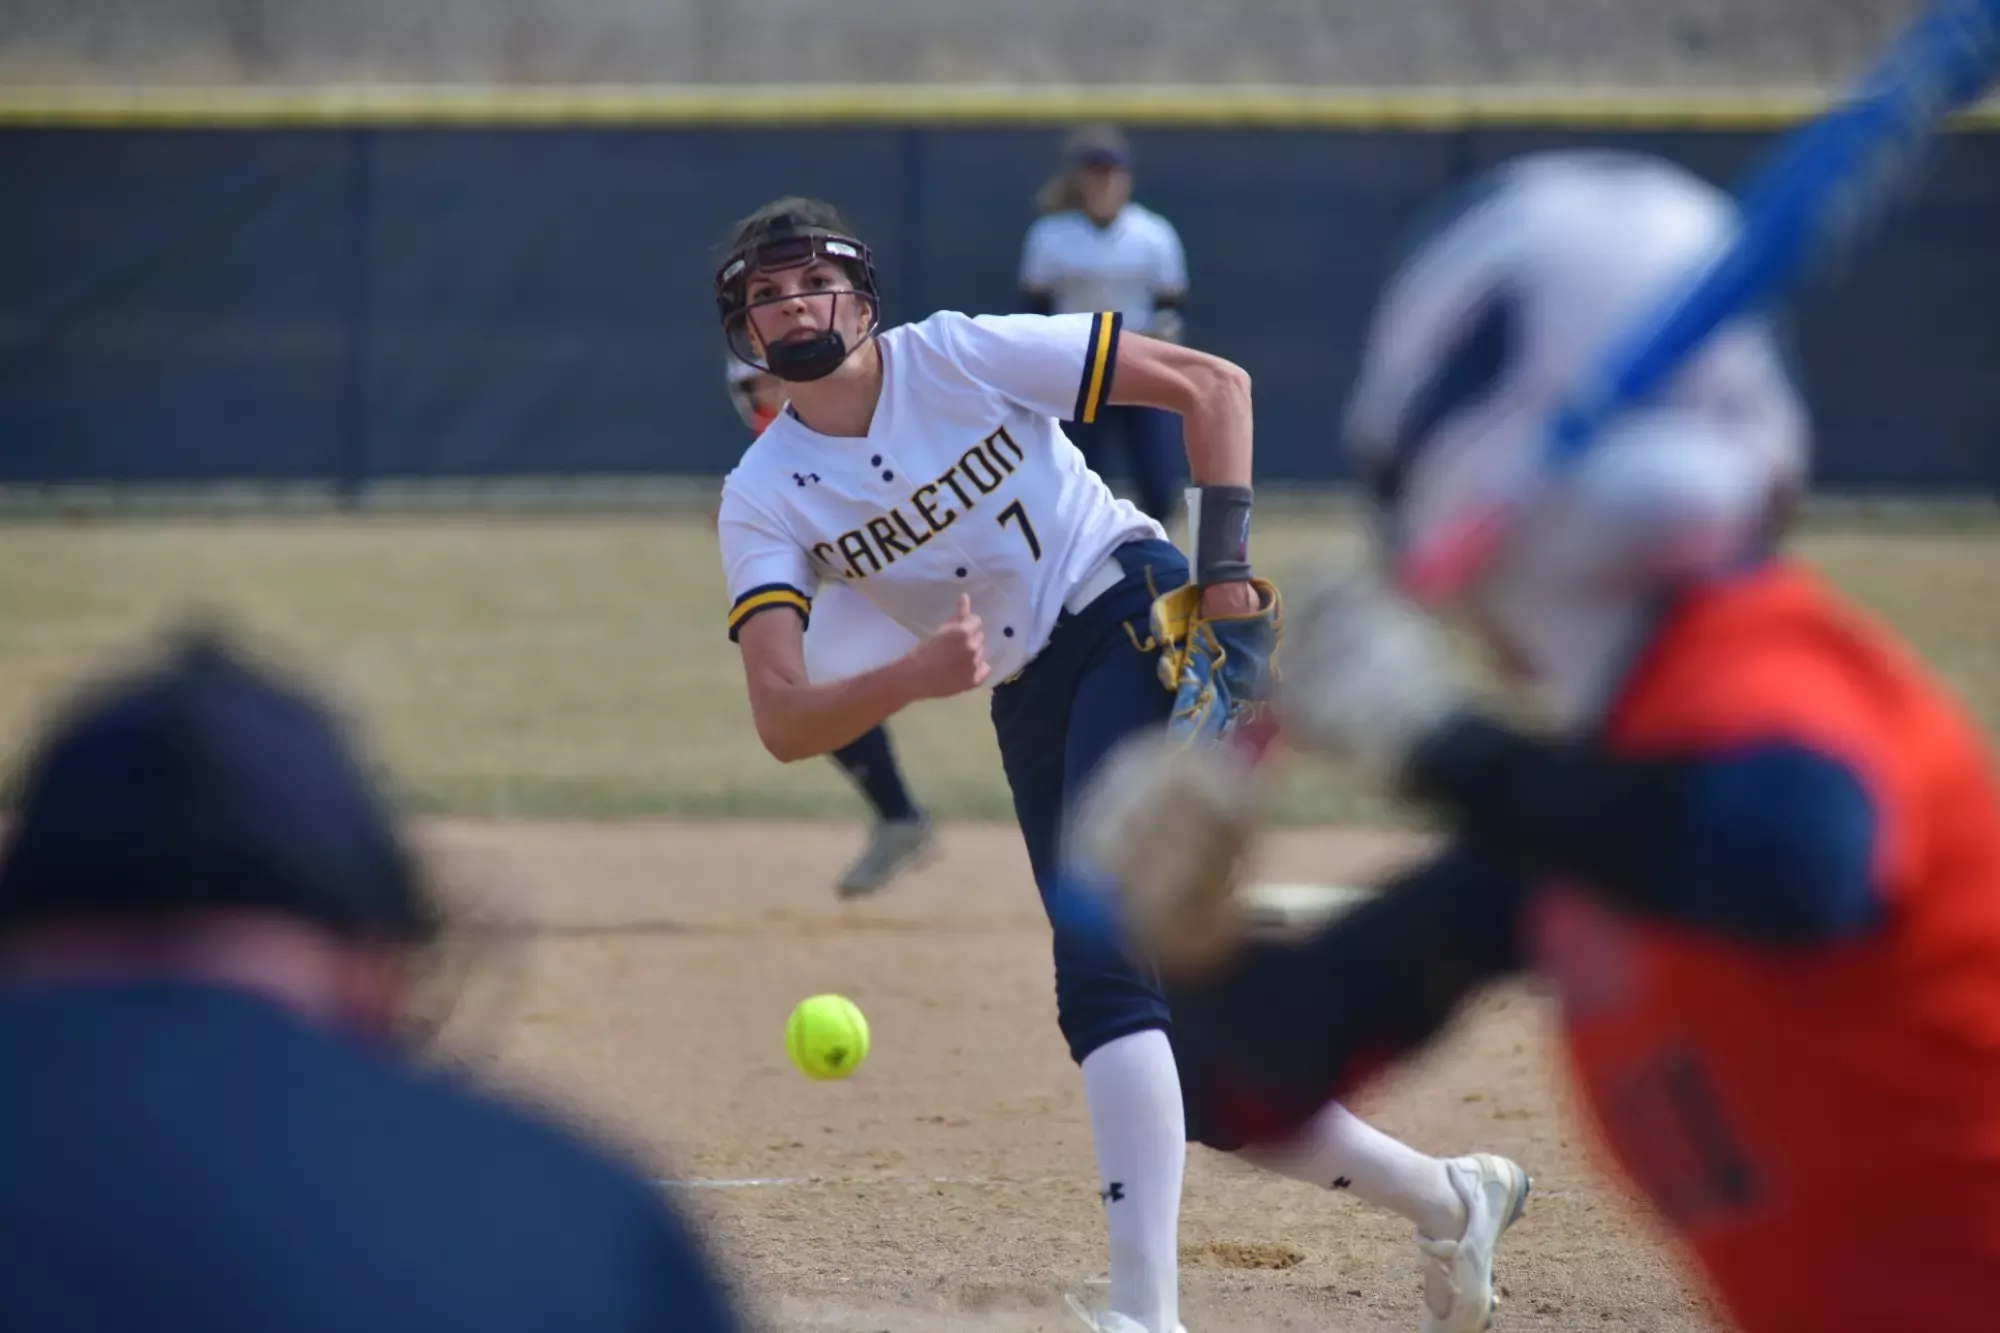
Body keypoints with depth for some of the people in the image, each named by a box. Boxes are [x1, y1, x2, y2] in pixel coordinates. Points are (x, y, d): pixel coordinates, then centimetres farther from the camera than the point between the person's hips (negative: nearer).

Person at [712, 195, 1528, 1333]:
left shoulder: (959, 354, -9)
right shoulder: (764, 499, 0)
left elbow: (1212, 384, -5)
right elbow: (783, 721, -13)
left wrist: (1225, 564, -16)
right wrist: (915, 676, -32)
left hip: (1138, 621, -6)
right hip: (1033, 714, 6)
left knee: (1104, 971, -26)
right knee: (1174, 1069, 4)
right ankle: (1446, 1200, 23)